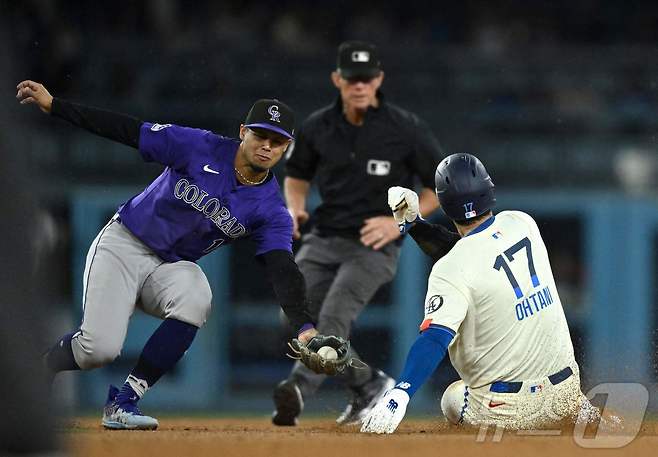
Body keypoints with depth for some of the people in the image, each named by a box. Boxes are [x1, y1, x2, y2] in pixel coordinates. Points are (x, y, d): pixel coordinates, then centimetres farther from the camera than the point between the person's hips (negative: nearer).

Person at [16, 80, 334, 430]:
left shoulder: (271, 211, -7)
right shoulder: (200, 148, -13)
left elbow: (282, 269, -19)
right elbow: (128, 131, -11)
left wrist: (304, 325, -38)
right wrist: (54, 105, -14)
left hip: (172, 267, 3)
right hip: (123, 244, -3)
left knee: (196, 299, -34)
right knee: (100, 348, -23)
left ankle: (124, 401, -19)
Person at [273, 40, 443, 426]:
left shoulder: (407, 129, -8)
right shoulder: (318, 127, 2)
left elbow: (442, 187, 0)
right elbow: (297, 175, 20)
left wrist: (400, 222, -13)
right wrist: (295, 207, -3)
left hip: (374, 246, -5)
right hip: (322, 240, 5)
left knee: (335, 315, -26)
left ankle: (299, 389, -45)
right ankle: (368, 385, 16)